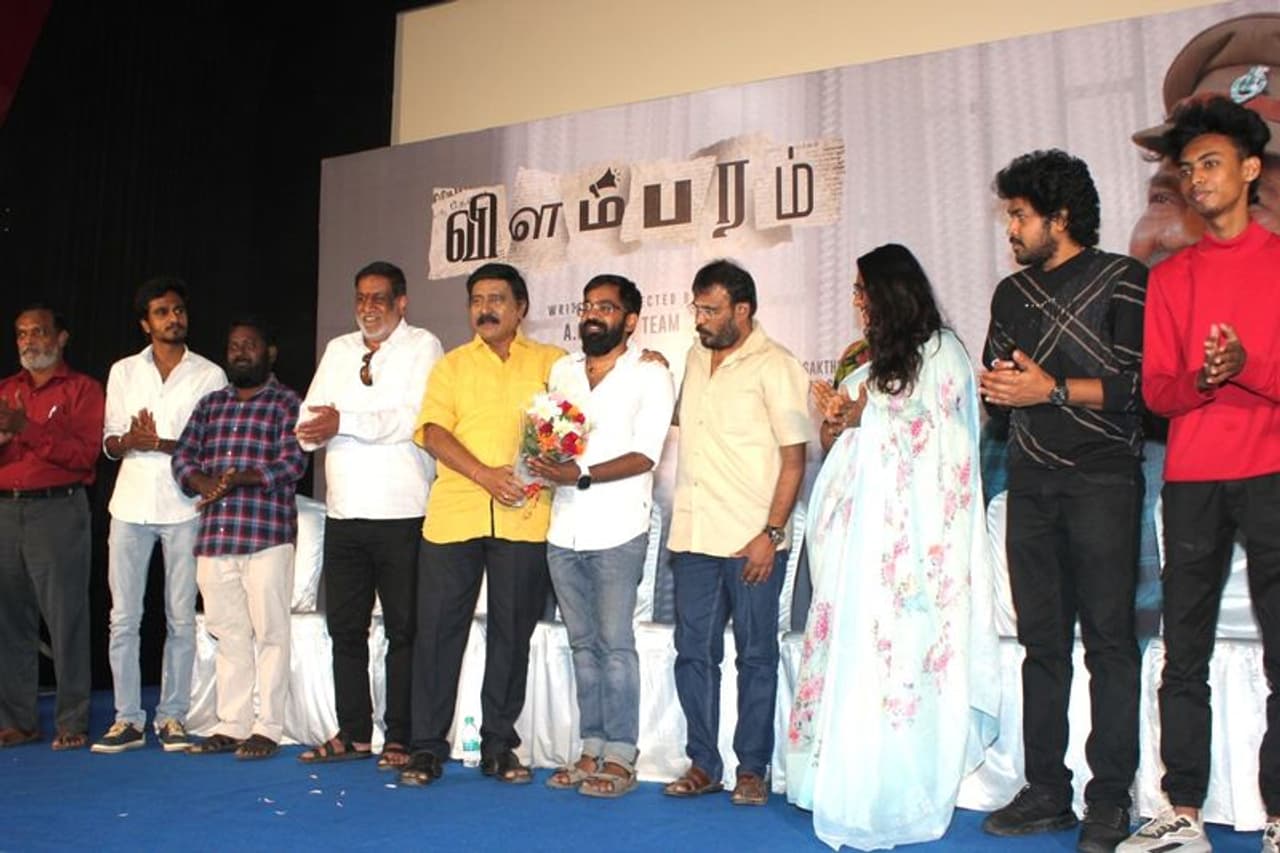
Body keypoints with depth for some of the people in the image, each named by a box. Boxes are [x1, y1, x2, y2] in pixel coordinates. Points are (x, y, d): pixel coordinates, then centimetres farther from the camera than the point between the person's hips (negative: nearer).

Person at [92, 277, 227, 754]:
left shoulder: (209, 375, 3)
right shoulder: (123, 372, 11)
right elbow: (109, 444, 11)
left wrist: (162, 444, -16)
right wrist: (129, 440, -11)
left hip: (184, 506, -2)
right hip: (131, 504, 2)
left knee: (181, 619, 1)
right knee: (123, 617, 2)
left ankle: (173, 716, 11)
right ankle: (127, 719, 11)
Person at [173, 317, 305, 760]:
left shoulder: (286, 402, 3)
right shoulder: (210, 404, 19)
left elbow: (293, 462, -8)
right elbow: (183, 457, 12)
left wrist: (238, 478, -19)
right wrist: (207, 484, -9)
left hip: (267, 535, -5)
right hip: (214, 536, 5)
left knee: (269, 632, -2)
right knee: (229, 634, 10)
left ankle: (267, 729, 4)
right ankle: (231, 726, 17)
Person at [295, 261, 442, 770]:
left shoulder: (422, 347, 0)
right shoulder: (337, 351, 17)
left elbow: (414, 419, -15)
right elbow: (309, 426, 11)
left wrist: (345, 422, -17)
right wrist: (314, 431, -12)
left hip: (401, 516, -6)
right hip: (343, 514, 6)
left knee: (404, 629, 1)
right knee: (345, 628, 11)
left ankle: (400, 739, 9)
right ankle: (353, 733, 23)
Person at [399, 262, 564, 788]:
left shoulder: (552, 363, 11)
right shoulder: (451, 365, 12)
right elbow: (433, 432, 0)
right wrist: (484, 474, -14)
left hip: (525, 518, 0)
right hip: (453, 514, 1)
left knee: (512, 631, 6)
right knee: (439, 628, 2)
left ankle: (499, 746, 18)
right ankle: (428, 746, 12)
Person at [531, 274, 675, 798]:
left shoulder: (650, 376, -2)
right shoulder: (561, 371, 16)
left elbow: (645, 454, -11)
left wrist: (581, 475, -20)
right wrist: (541, 461, -3)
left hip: (616, 533, -5)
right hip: (564, 531, 5)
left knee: (614, 644, -4)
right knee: (582, 645, 10)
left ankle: (620, 758, 5)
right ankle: (592, 749, 19)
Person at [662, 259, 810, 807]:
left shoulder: (775, 367, -6)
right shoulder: (694, 360, 14)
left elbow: (794, 457, -9)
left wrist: (771, 533, -15)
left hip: (752, 540, -6)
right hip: (694, 536, 6)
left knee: (756, 656, 5)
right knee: (693, 653, 9)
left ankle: (753, 769, 17)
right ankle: (703, 764, 21)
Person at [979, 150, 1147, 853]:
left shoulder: (1121, 281, 0)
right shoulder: (1011, 293, 18)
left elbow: (1139, 385, -9)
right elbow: (993, 388, 22)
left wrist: (1052, 389, -15)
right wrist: (994, 387, 0)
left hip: (1101, 480, -5)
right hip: (1032, 483, 6)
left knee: (1108, 640, -4)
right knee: (1042, 640, 6)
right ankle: (1047, 793, 11)